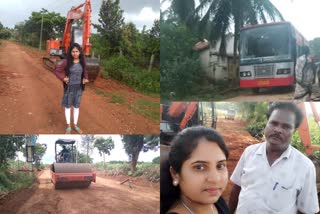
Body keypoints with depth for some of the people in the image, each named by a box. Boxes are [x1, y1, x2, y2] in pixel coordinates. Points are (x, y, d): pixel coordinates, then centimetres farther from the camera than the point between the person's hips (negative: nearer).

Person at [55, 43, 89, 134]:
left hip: (78, 87, 3)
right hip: (69, 87, -3)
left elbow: (85, 72, 11)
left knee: (76, 106, 14)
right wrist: (63, 78, -22)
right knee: (68, 106, 10)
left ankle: (75, 125, 30)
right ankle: (68, 126, 24)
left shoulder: (82, 62, -5)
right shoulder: (66, 62, -15)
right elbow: (57, 71, -7)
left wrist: (85, 79, -9)